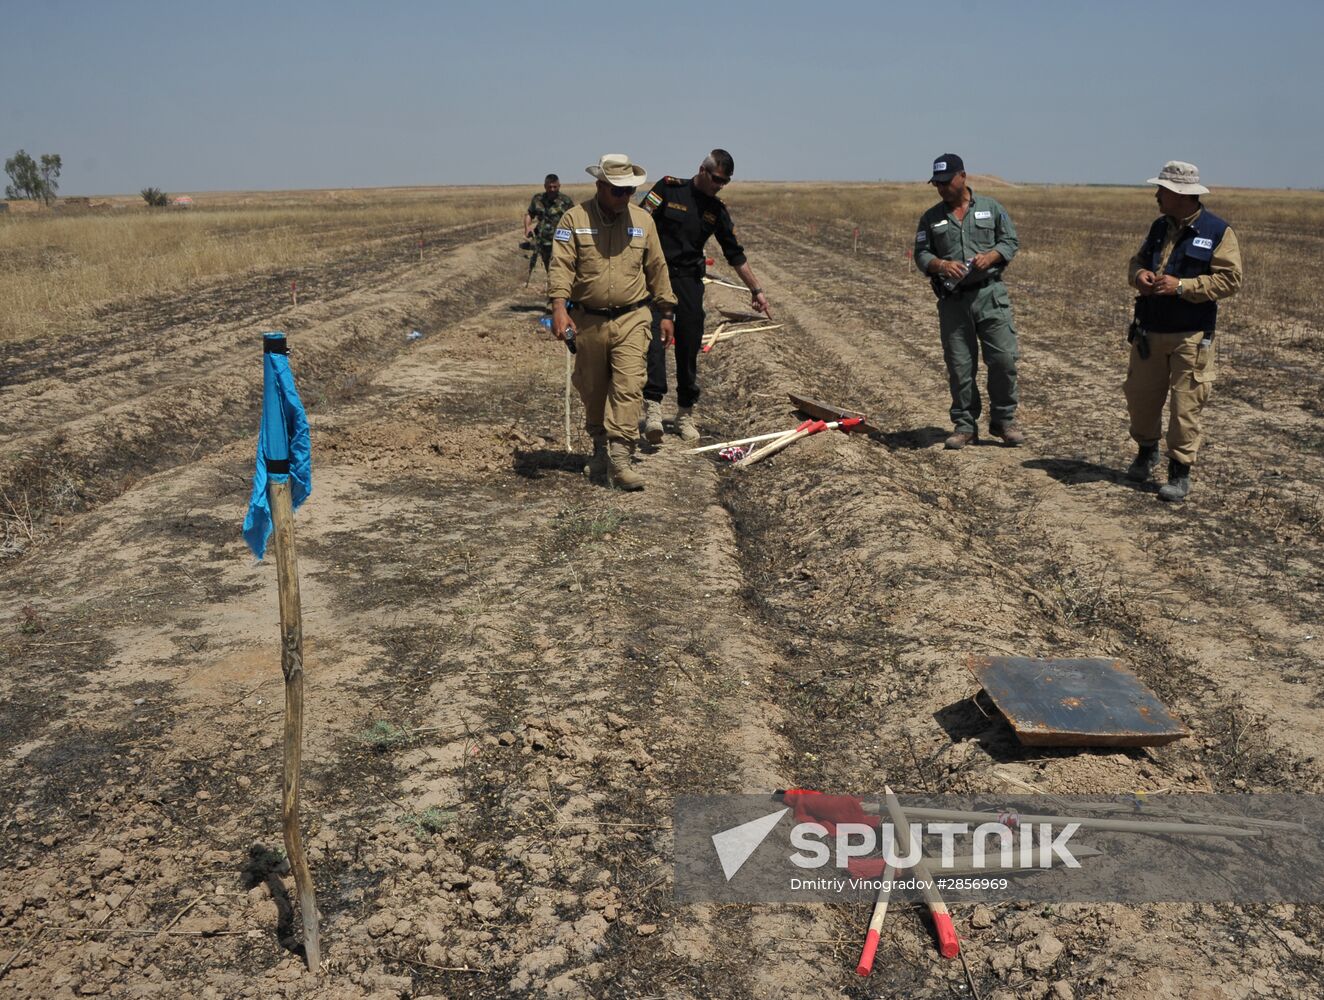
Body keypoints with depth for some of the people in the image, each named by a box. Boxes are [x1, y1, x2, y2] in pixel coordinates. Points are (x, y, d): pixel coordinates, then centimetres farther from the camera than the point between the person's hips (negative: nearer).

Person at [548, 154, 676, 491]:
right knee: (592, 390, 11)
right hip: (588, 321, 0)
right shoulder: (574, 219, -2)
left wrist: (667, 312, 13)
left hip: (631, 319, 0)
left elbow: (657, 268, 12)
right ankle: (600, 449, 30)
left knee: (628, 387, -11)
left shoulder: (642, 220, 6)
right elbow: (561, 265, -11)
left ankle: (620, 458, -12)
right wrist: (559, 306, -25)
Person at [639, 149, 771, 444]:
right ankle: (652, 406, -25)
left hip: (690, 281, 4)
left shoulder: (717, 210, 10)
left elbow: (735, 254, 16)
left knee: (690, 348, 4)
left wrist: (756, 289, 16)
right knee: (654, 338, -19)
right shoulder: (669, 188, -2)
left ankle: (685, 413, 15)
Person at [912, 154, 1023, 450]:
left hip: (990, 295, -1)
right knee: (959, 366, 3)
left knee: (1003, 358, -5)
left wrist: (990, 256, -12)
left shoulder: (991, 207, 7)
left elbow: (1011, 241, 7)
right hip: (952, 300, 1)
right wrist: (942, 265, -14)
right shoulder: (931, 218, 10)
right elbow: (921, 254, 6)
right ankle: (964, 425, 13)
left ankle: (1004, 420, 10)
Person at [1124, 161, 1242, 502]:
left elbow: (1230, 279, -12)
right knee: (1140, 396, 12)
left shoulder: (1218, 232, -8)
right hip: (1149, 332, 6)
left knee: (1185, 405, -2)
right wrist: (1139, 275, -4)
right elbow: (1137, 259, 20)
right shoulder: (1159, 227, 10)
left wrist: (1181, 286, -21)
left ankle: (1180, 473, 7)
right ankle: (1146, 452, 36)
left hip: (1191, 336, -5)